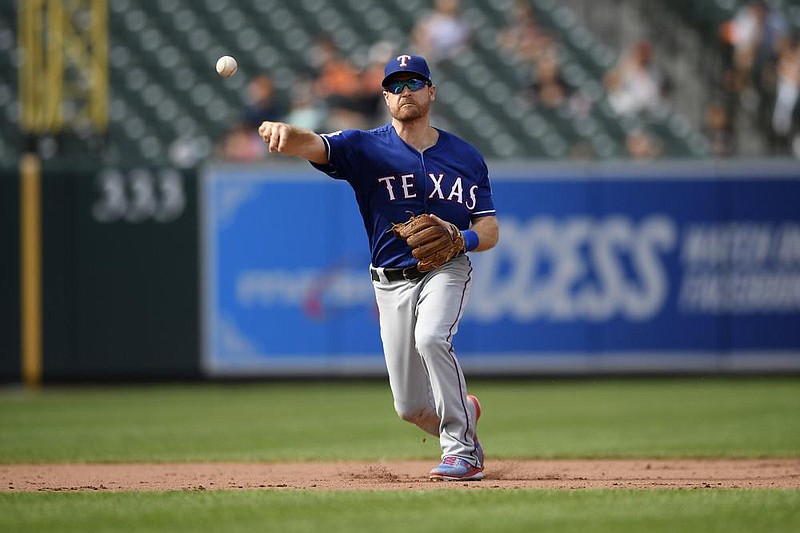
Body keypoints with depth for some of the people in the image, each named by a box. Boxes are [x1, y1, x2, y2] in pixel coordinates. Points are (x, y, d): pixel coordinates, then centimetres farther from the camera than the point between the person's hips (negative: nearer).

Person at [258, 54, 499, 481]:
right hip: (392, 283, 1)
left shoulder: (466, 158, 3)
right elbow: (310, 145, -22)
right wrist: (282, 133, -46)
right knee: (411, 407, 0)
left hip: (445, 271, -1)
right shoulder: (365, 148, -3)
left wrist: (460, 239, -19)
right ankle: (462, 413, 36)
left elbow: (490, 231, 4)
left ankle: (462, 452, -22)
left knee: (431, 337, -33)